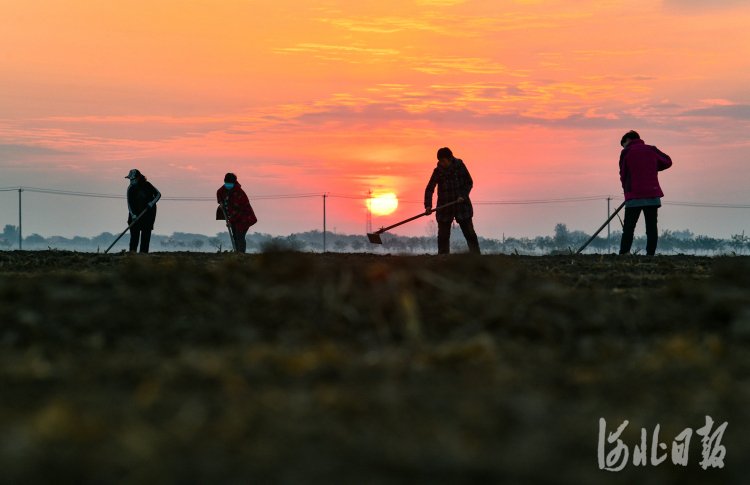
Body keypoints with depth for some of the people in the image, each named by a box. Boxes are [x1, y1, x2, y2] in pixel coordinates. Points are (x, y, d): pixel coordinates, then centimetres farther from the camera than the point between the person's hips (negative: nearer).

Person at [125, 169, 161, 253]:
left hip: (148, 214, 0)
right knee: (134, 232, -9)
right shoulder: (130, 188, -5)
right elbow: (129, 204, -6)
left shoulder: (147, 185, -8)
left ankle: (143, 251, 1)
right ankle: (132, 251, -10)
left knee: (146, 233, -2)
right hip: (136, 214, 1)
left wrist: (151, 203, -15)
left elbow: (158, 194, 0)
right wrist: (133, 216, -18)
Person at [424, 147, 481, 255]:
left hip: (461, 205, 0)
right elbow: (429, 189, -8)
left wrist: (463, 196, -15)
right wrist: (428, 205, -21)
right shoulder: (438, 171, -6)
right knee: (443, 236, 2)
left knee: (469, 233, 4)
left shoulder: (460, 166, -6)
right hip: (444, 208, 0)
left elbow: (469, 182, 1)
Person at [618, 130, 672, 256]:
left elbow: (623, 175, 8)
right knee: (652, 227, 5)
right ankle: (651, 253, -1)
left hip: (634, 195, -3)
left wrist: (626, 190, 22)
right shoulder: (652, 150, 11)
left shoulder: (626, 152, 3)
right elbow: (667, 162, 25)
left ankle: (623, 253, -12)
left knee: (628, 228, -3)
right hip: (653, 194, 3)